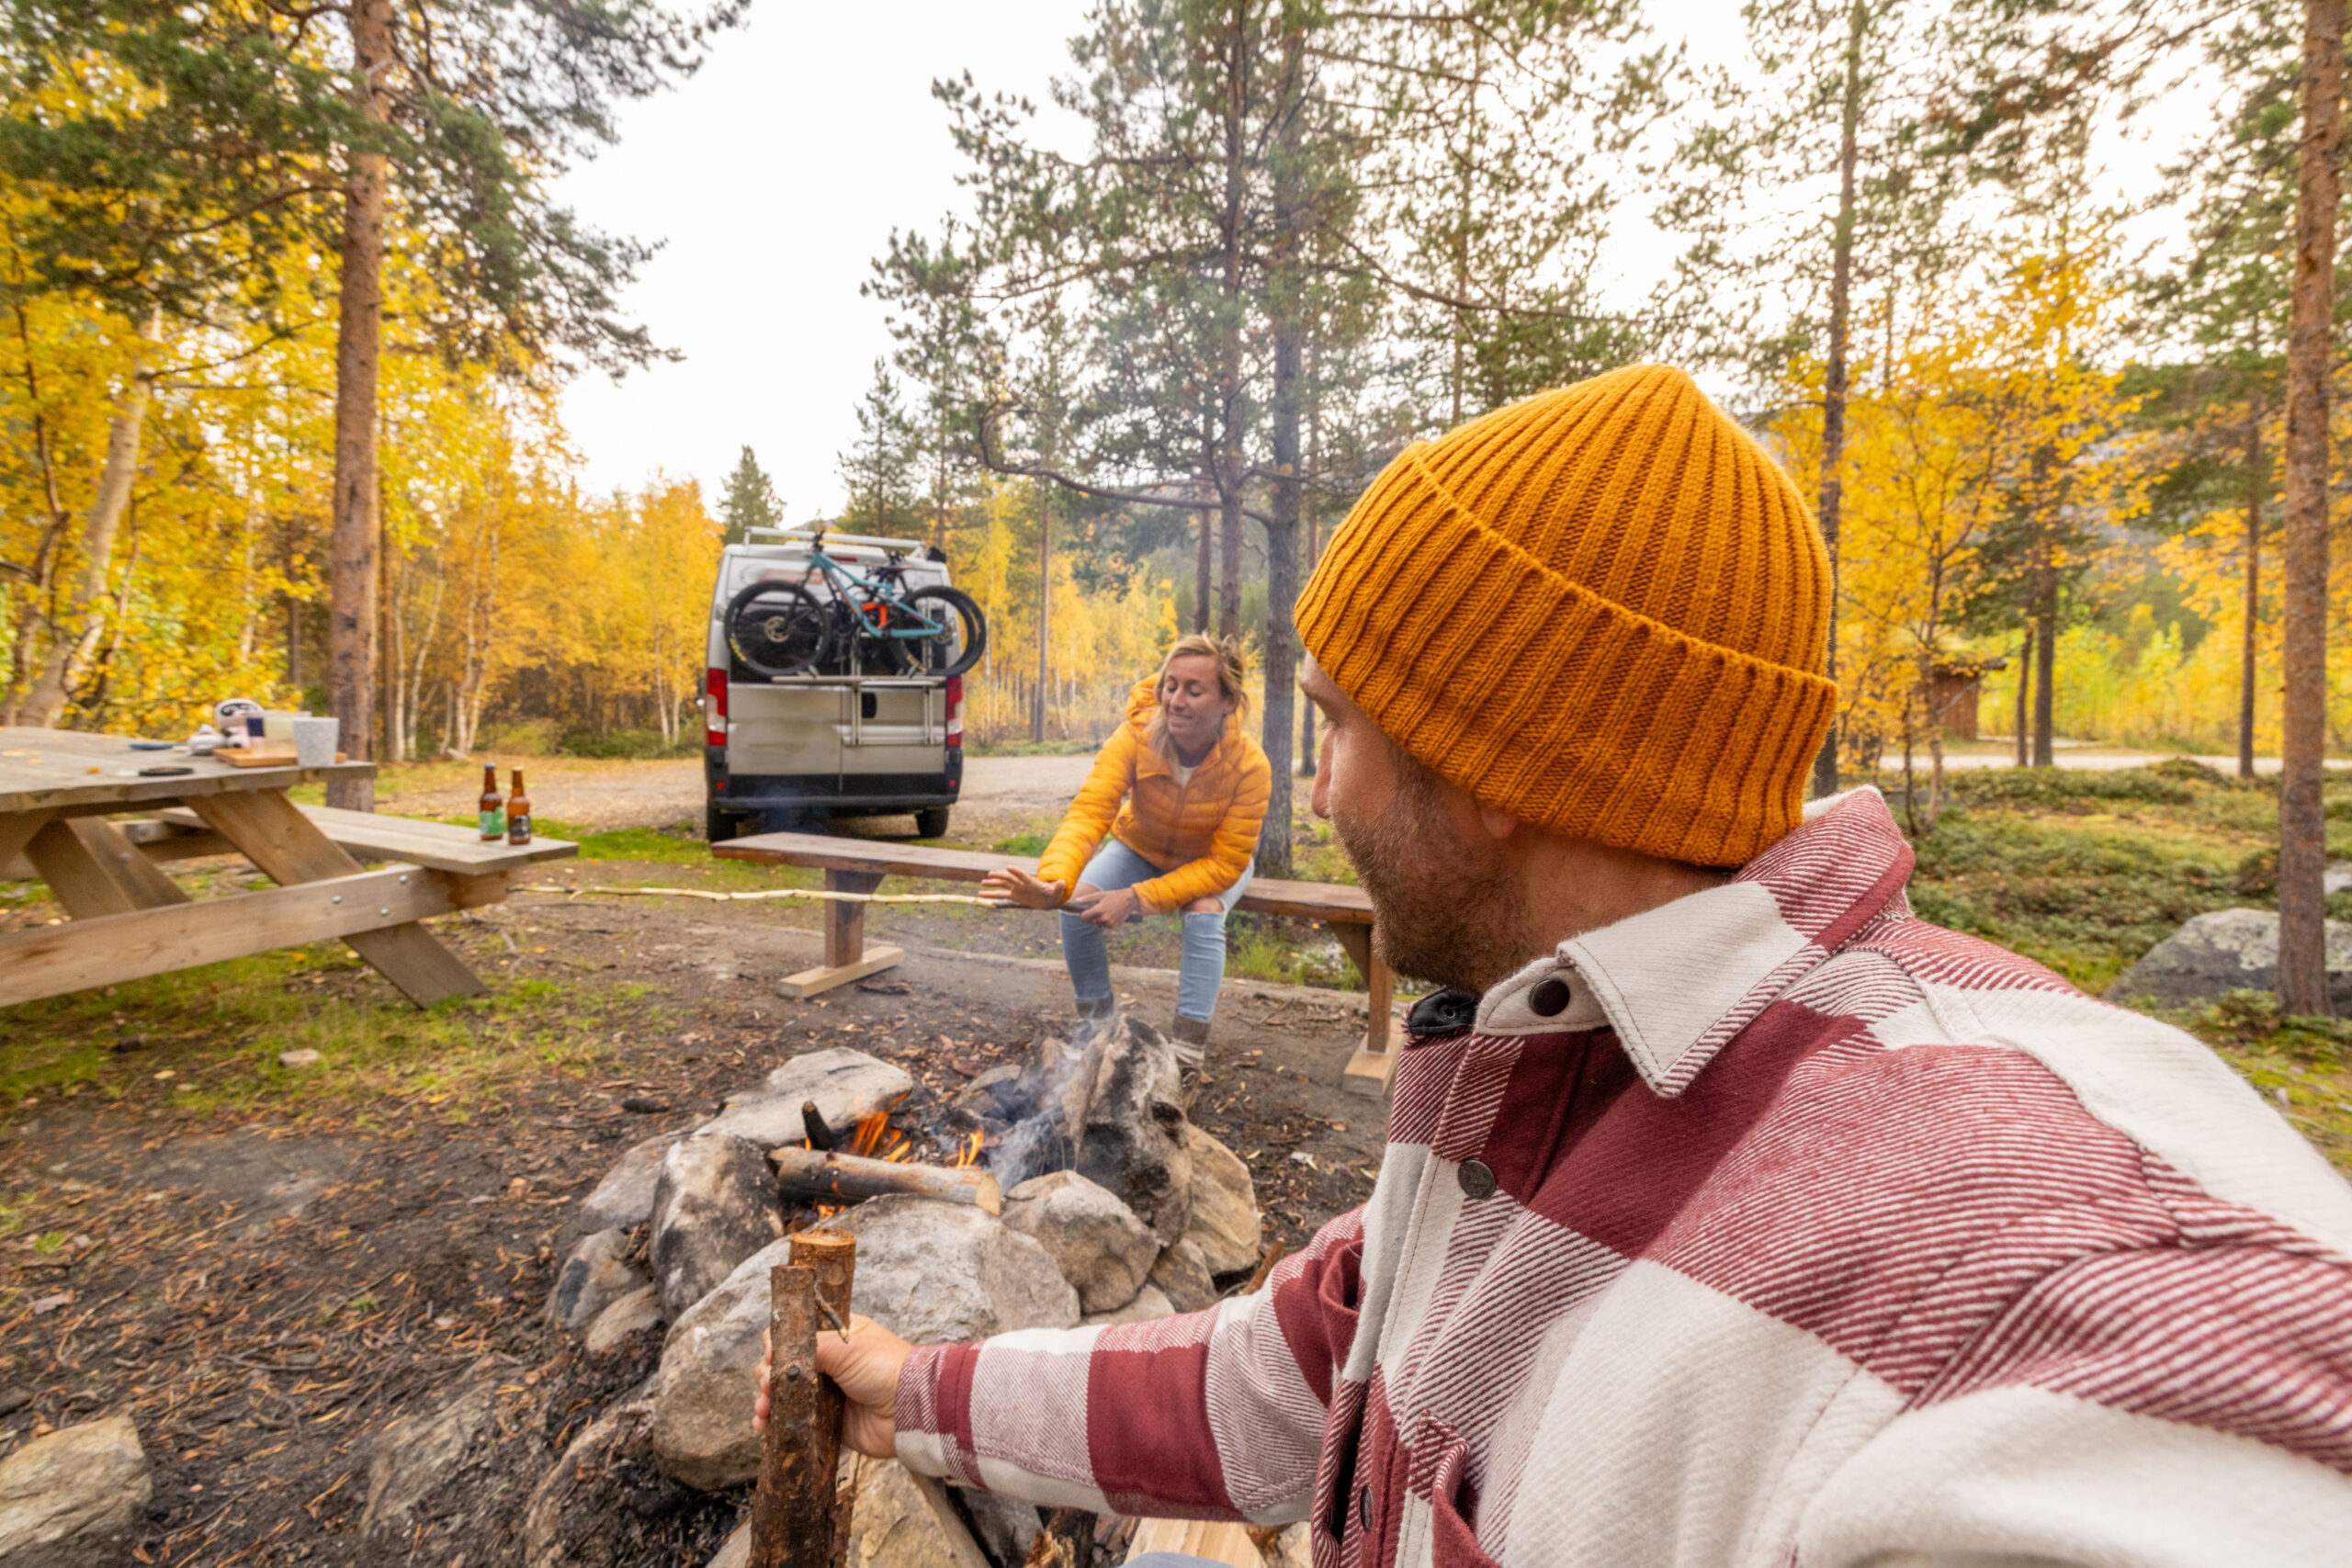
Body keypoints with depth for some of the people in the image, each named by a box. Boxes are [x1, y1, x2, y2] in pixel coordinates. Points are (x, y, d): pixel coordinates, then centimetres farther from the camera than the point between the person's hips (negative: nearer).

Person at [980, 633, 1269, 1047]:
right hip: (1140, 849, 2)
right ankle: (1096, 1024, -1)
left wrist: (1136, 898, -37)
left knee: (1204, 915, -33)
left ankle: (1190, 1042, -18)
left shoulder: (1250, 766, -31)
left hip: (1212, 863, -1)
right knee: (1076, 907, -22)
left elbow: (1225, 863, -27)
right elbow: (1088, 813, -40)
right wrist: (1055, 882, -61)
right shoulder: (1136, 736, -30)